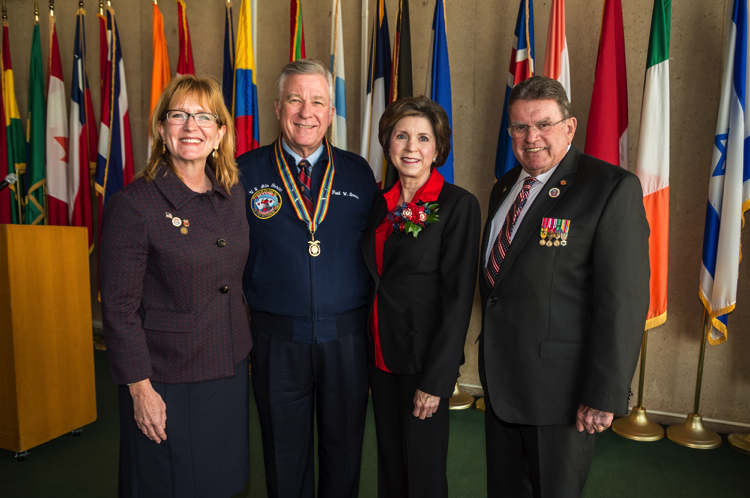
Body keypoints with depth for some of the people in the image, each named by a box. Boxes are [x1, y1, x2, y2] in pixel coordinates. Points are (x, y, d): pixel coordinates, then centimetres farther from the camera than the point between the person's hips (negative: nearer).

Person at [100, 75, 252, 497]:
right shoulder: (133, 204, -13)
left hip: (230, 370, 5)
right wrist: (140, 388, -13)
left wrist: (244, 352, 11)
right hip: (167, 382, -5)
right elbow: (119, 307, -12)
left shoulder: (233, 195, 4)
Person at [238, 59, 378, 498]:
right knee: (284, 454, 17)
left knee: (345, 450, 17)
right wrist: (247, 312, -6)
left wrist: (371, 317, -1)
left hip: (346, 336, 1)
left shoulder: (359, 173, 3)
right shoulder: (246, 172, -1)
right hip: (277, 340, -1)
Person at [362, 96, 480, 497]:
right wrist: (369, 351, 6)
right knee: (389, 463, 20)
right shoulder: (382, 203, 6)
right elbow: (376, 279, 11)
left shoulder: (459, 205, -12)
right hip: (381, 356, 5)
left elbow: (458, 296, -15)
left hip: (424, 359, -5)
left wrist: (436, 379, -16)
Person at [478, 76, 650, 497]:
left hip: (561, 385, -6)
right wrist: (489, 349, 14)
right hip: (500, 382, 7)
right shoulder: (504, 188, 10)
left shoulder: (613, 188, -12)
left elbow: (623, 300, -18)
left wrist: (605, 396, -19)